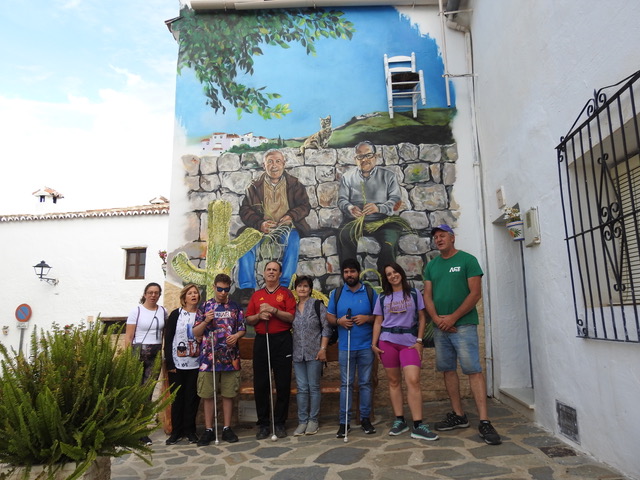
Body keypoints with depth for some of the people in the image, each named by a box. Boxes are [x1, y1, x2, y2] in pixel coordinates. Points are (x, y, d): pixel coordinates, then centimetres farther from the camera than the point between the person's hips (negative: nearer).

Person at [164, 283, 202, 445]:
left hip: (196, 365, 1)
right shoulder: (176, 314, 1)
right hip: (177, 364, -1)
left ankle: (190, 430, 18)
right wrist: (169, 363, -7)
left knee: (192, 397, 5)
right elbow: (168, 339, -1)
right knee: (177, 397, 6)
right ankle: (176, 431, 19)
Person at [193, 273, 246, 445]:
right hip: (209, 358, -1)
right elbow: (196, 333, 4)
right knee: (208, 395, 6)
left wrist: (236, 336, -11)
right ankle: (209, 430, 19)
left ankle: (227, 428, 21)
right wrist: (205, 321, -14)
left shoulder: (235, 307, 7)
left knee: (228, 394, 8)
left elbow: (243, 329, 10)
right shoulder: (204, 307, 4)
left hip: (230, 358, 1)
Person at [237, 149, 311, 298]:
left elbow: (305, 205, 6)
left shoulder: (294, 184, 11)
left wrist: (291, 216, -16)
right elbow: (245, 209, 4)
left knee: (293, 241, -34)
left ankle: (284, 286, -32)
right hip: (262, 227, 1)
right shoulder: (255, 187, 11)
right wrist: (260, 224, -15)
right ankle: (246, 288, -25)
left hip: (286, 226, -1)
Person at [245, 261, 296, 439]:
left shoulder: (286, 293, 5)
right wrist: (259, 316, -9)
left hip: (282, 341, -2)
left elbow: (292, 317, -5)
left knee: (283, 384, 3)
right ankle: (263, 424, 17)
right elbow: (249, 320, 11)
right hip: (261, 340, 3)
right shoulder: (256, 295, 14)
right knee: (260, 384, 5)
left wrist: (274, 310, -17)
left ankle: (280, 423, 16)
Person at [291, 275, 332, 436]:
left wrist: (323, 348, -11)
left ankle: (313, 420, 16)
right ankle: (302, 421, 17)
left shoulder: (318, 305, -1)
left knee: (314, 387, 4)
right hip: (297, 354, 3)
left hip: (314, 353, -3)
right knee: (301, 388, 7)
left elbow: (326, 328, -5)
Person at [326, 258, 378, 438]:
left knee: (365, 383, 8)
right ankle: (344, 422, 11)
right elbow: (329, 316, 9)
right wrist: (338, 321, -12)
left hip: (366, 346, 0)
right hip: (345, 347, 1)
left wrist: (367, 318, -14)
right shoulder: (336, 293, 6)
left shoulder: (370, 292, 3)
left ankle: (365, 418, 20)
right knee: (345, 384, 4)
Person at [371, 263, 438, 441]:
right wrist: (374, 343, 2)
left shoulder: (414, 293, 7)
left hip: (410, 342, -2)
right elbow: (378, 322, 10)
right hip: (387, 342, 2)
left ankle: (418, 426, -9)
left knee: (413, 380, -13)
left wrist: (419, 341, -3)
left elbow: (421, 318, 5)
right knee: (394, 381, 4)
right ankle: (399, 421, 14)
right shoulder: (383, 298, 11)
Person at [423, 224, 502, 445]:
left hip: (463, 325, -5)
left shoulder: (467, 260, -2)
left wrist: (453, 317, -13)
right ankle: (459, 415, 19)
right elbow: (427, 296, 9)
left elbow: (475, 293, -9)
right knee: (448, 370, 9)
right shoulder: (431, 266, 13)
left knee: (473, 370, -8)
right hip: (440, 327, 5)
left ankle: (484, 421, -4)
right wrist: (437, 319, -8)